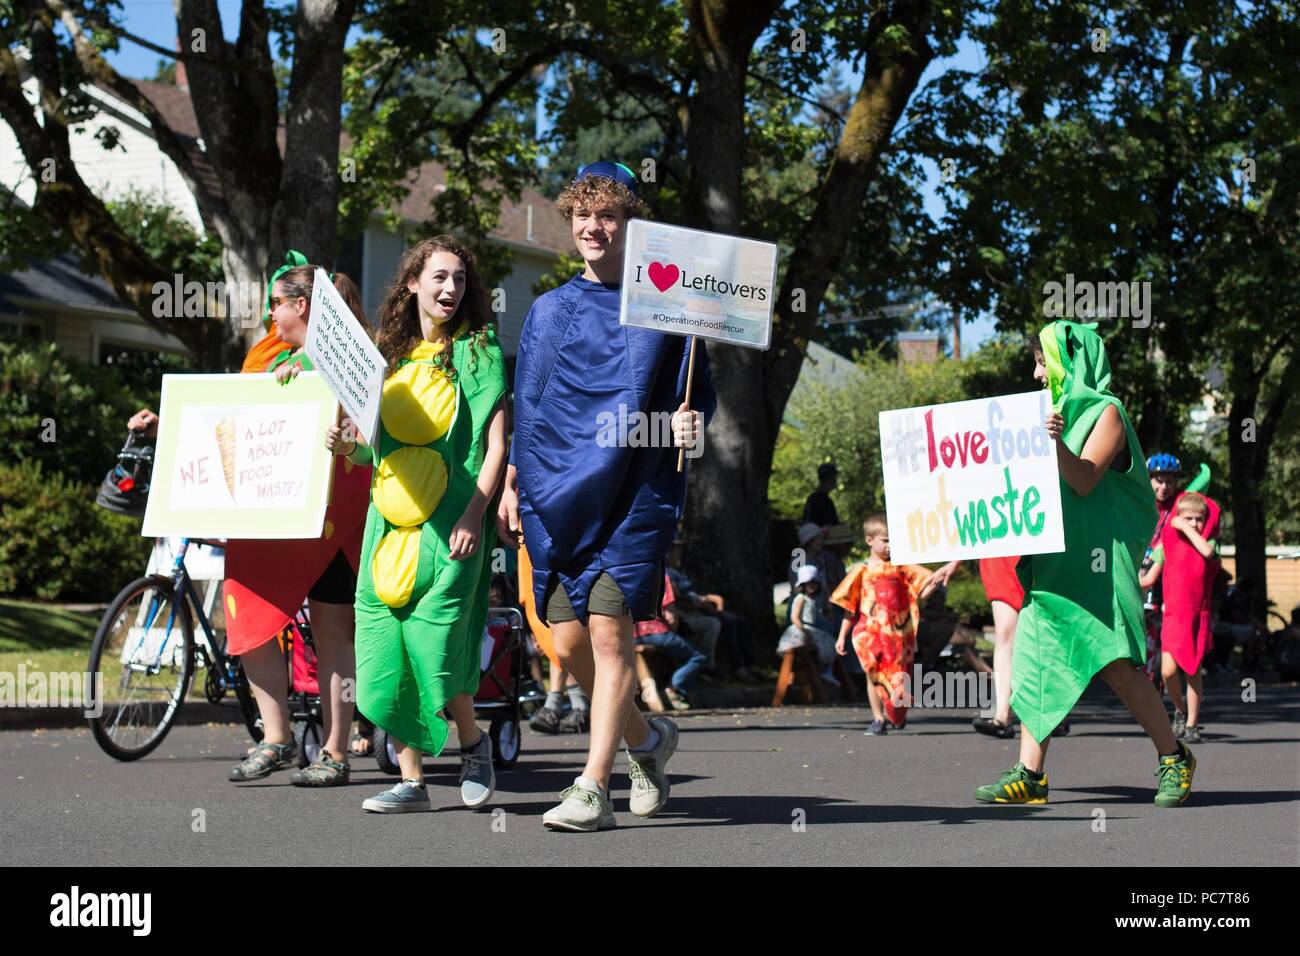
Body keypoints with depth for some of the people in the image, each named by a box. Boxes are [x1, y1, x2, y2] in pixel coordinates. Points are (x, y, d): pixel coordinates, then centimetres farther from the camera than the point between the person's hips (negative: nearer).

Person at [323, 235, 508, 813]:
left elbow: (495, 443, -4)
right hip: (391, 516, 5)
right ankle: (411, 780, 8)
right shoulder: (390, 352, 16)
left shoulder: (478, 349, 3)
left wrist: (474, 513, -14)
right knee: (387, 646, 0)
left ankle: (472, 743, 16)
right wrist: (349, 445, 0)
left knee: (434, 643, -12)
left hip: (450, 519, -5)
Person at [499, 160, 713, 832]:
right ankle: (646, 738, 28)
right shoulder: (548, 311, 15)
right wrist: (512, 484, 12)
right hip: (555, 498, 4)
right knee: (568, 644, 2)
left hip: (634, 494, -4)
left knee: (609, 631, -12)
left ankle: (592, 787, -7)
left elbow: (699, 393, 6)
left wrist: (690, 422, -16)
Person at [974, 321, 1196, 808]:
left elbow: (1084, 479, -15)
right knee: (1035, 661, -1)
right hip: (1051, 559, 8)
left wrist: (1057, 443, -32)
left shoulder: (1106, 412, -3)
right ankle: (1030, 773, -2)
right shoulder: (1057, 410, 20)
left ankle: (1174, 758, 3)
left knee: (1116, 663, -11)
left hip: (1095, 557, -8)